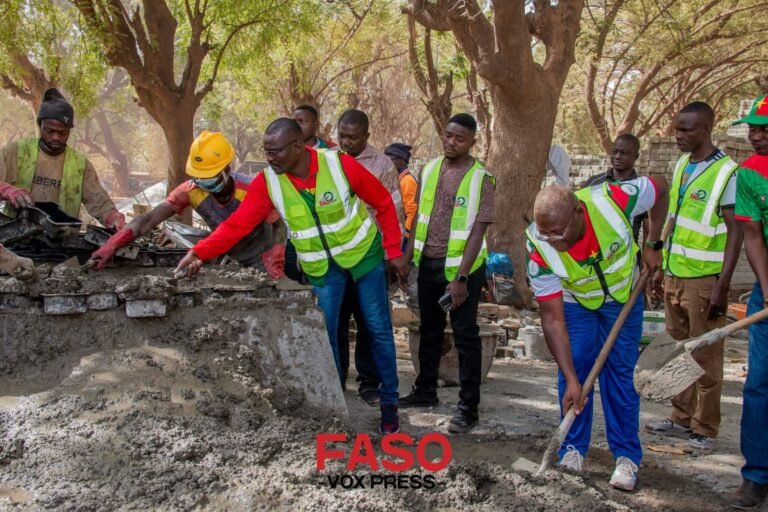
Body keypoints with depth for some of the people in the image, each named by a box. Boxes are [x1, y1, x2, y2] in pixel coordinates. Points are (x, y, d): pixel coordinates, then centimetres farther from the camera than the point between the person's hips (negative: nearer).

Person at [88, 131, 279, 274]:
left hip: (258, 260, -3)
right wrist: (112, 245, -43)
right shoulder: (191, 191, -21)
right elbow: (149, 220, -29)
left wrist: (273, 258, -49)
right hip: (227, 257, 4)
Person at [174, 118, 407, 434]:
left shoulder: (340, 165, -23)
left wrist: (393, 250, -10)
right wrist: (200, 252, -30)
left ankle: (389, 403, 20)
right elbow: (238, 223, -18)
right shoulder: (267, 182, -16)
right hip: (321, 267, 2)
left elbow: (383, 202, -11)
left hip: (363, 253, -2)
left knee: (378, 330, 5)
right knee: (325, 335, 4)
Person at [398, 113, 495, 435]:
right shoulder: (430, 170, 4)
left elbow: (477, 232, -15)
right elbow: (419, 218, 11)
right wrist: (406, 259, 7)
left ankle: (468, 407, 7)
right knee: (429, 330, 18)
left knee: (465, 337, 1)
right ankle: (425, 391, 33)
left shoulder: (481, 179, -12)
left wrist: (461, 277, -20)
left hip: (461, 267, -5)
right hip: (428, 264, 6)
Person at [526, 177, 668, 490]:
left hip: (623, 297, 0)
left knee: (619, 372, -3)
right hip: (574, 302, 0)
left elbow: (660, 189, -12)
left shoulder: (613, 199, -36)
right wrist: (571, 379, -30)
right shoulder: (539, 248, -33)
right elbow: (552, 318, -27)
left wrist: (653, 246, -10)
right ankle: (573, 451, 9)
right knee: (572, 370, -6)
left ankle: (627, 457, 6)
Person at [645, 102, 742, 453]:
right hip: (674, 275, 7)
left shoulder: (726, 172, -12)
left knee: (705, 357, 2)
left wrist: (722, 286, -18)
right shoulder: (681, 165, 11)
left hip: (704, 279, -7)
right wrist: (662, 265, 18)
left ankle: (705, 429, 11)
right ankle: (681, 418, 25)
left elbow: (735, 231, -14)